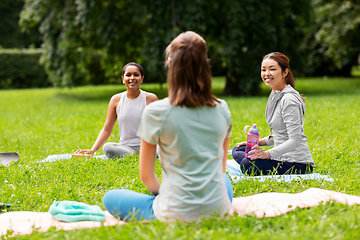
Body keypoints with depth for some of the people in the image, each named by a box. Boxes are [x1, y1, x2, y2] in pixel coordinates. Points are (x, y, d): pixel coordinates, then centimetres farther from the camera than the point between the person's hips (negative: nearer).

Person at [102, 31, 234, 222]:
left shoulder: (155, 112, -12)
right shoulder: (222, 109, 0)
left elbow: (146, 176, -2)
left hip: (176, 214, -4)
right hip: (218, 209, 5)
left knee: (110, 198, 17)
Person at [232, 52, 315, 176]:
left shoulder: (289, 100, -18)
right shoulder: (275, 95, 12)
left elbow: (295, 140, -23)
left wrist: (267, 154, -29)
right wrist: (258, 143, 13)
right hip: (283, 158, 10)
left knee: (247, 165, -27)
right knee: (237, 150, 14)